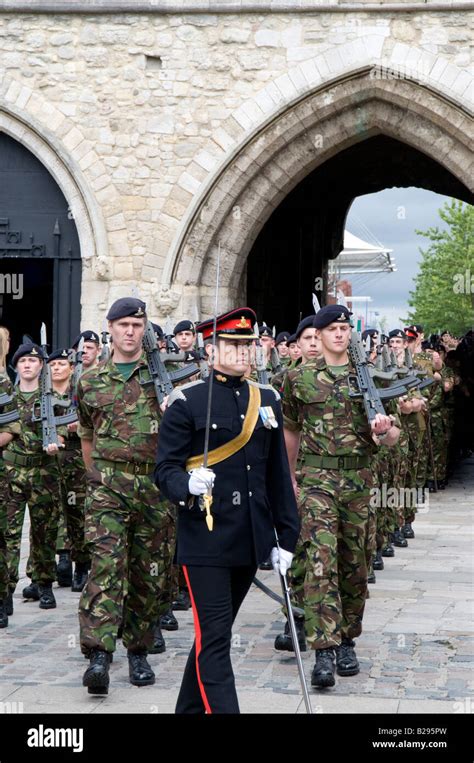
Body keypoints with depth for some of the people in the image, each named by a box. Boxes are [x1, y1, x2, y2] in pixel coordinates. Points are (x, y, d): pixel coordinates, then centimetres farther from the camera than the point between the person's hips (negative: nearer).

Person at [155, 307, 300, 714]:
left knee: (216, 631, 16)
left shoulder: (267, 399, 10)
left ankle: (190, 706, 31)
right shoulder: (187, 401, -5)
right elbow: (165, 467, -6)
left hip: (251, 540, 5)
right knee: (214, 638, -7)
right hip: (206, 539, -5)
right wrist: (188, 486, -29)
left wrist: (287, 536, 11)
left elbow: (278, 473, 13)